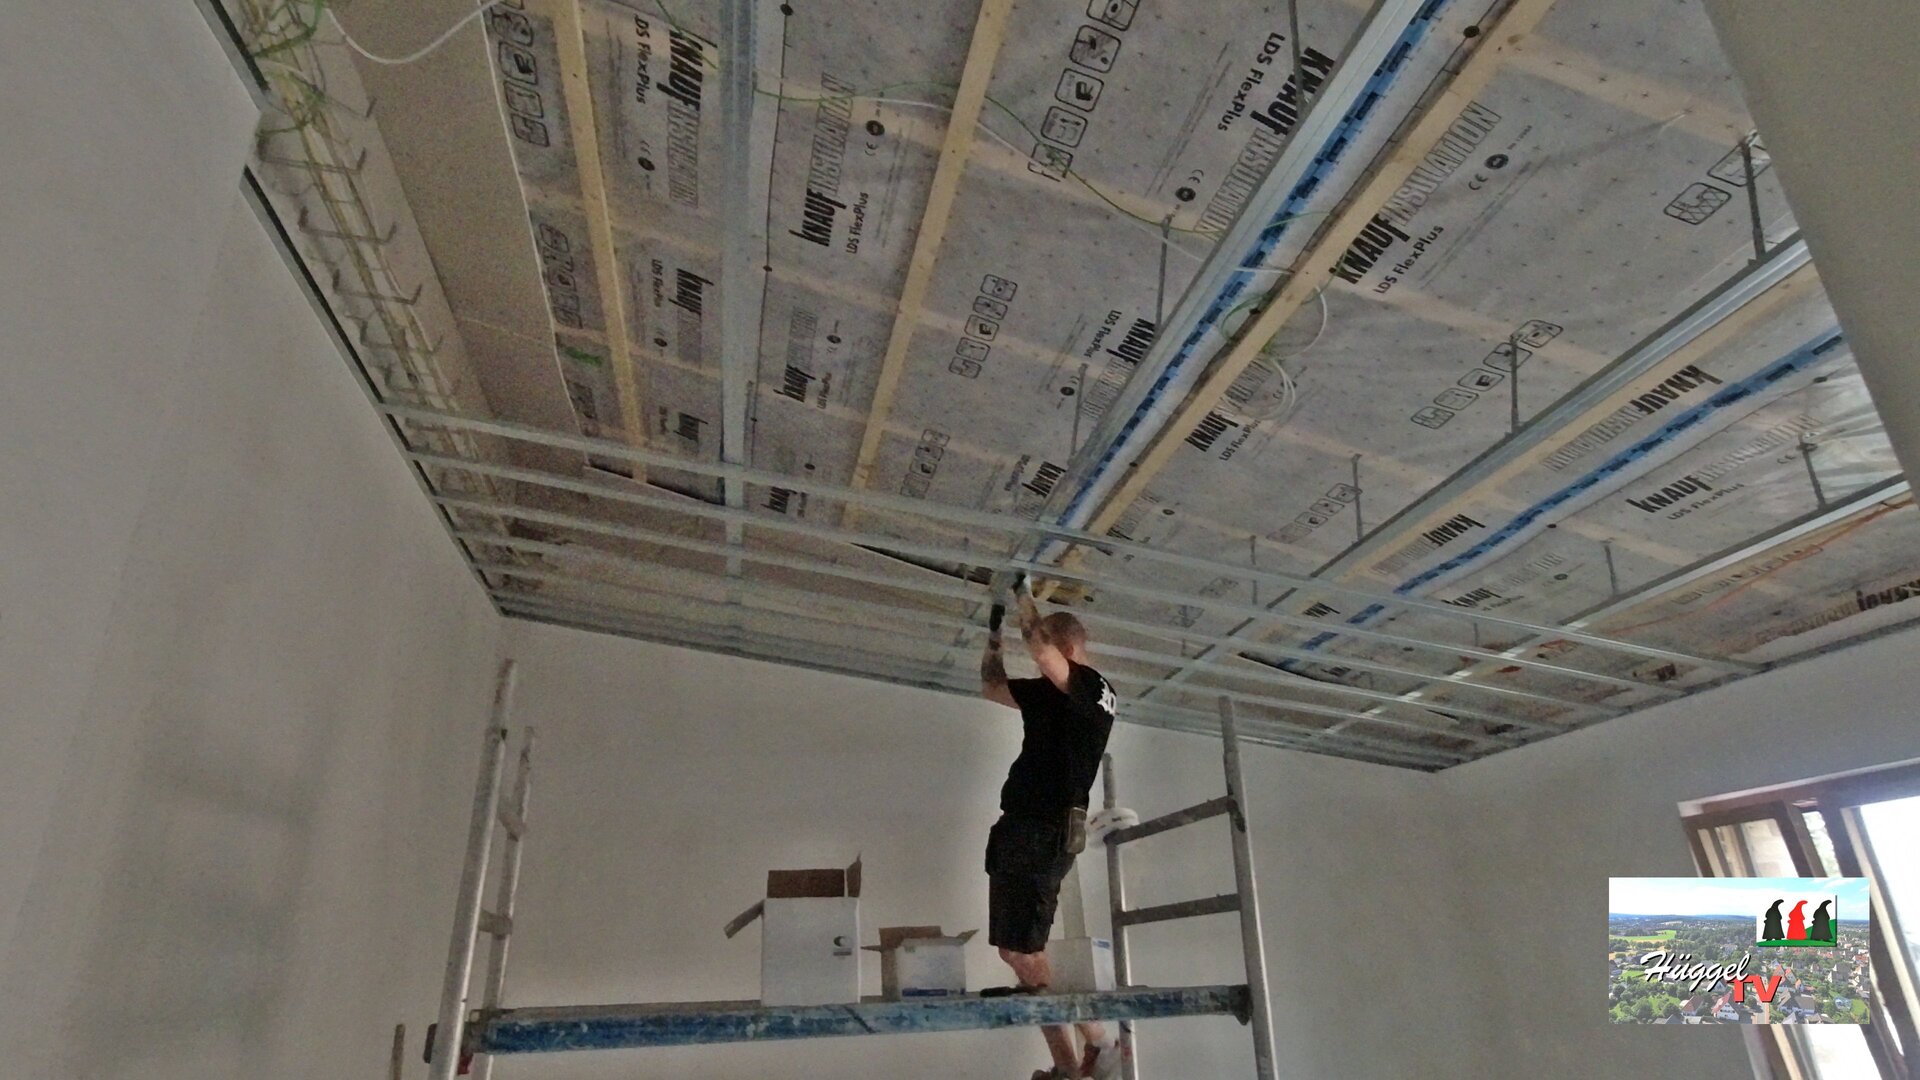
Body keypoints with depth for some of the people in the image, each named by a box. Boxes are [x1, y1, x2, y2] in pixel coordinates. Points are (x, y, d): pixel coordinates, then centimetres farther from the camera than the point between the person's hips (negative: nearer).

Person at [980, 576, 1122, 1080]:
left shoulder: (1093, 688, -8)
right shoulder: (1049, 694, 18)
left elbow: (1041, 649, -27)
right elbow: (992, 687, 29)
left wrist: (1026, 599, -11)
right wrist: (994, 630, 25)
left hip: (1044, 831, -10)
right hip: (1025, 829, 10)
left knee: (1023, 953, -8)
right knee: (1017, 951, 11)